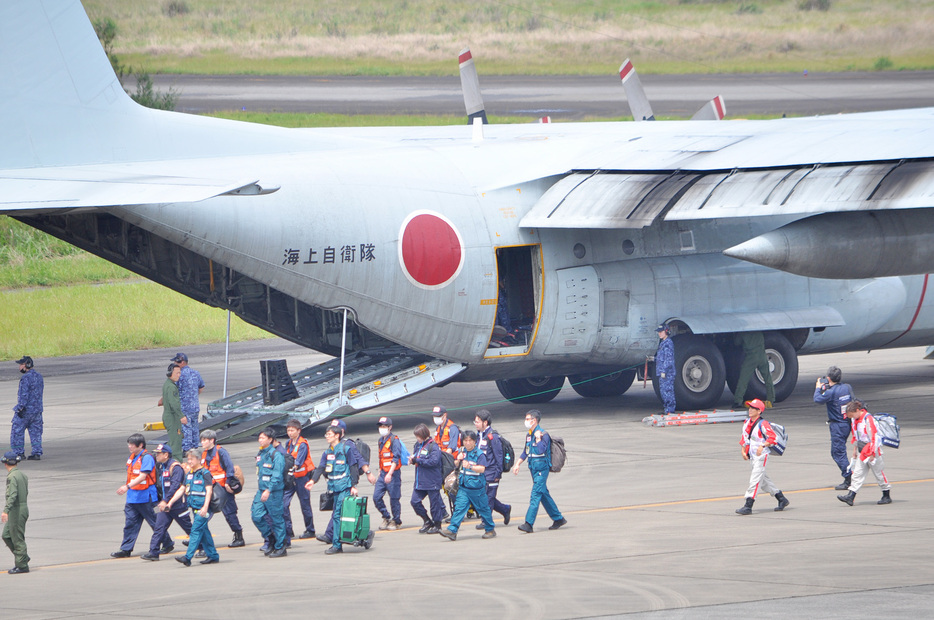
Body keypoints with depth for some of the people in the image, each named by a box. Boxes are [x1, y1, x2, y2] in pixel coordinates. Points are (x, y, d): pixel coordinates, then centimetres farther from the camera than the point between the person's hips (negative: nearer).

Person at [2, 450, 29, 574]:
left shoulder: (12, 477, -17)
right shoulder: (22, 475, 11)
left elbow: (12, 495, -28)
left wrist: (6, 511, -34)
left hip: (16, 511, -9)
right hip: (23, 507, 9)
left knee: (17, 538, -3)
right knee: (6, 535, 15)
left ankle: (22, 565, 2)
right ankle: (23, 557, 19)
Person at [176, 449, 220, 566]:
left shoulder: (205, 473, -9)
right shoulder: (189, 474, 14)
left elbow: (209, 491, -15)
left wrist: (205, 507, -24)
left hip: (203, 508, -8)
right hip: (195, 508, 8)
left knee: (196, 530, -13)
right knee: (204, 531, 12)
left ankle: (188, 557, -19)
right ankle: (213, 556, 21)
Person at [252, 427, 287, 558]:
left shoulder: (276, 454, -11)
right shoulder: (261, 454, 14)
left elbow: (277, 475, -18)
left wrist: (269, 490, -25)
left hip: (273, 492, -8)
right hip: (261, 492, 8)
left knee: (277, 519, -1)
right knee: (256, 516, 0)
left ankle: (280, 548, 8)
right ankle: (271, 540, 17)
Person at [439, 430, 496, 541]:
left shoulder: (479, 454, -11)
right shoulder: (463, 452, 9)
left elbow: (482, 469, -22)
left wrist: (470, 466, -37)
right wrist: (458, 460, -3)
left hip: (476, 488, -5)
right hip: (464, 487, 5)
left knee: (483, 508, 8)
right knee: (459, 507, -6)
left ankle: (490, 530, 24)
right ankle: (452, 531, -13)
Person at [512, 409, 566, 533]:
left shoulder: (543, 434, -13)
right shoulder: (529, 435, 13)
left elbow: (541, 450, -26)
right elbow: (525, 452, 24)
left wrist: (538, 438, -22)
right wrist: (518, 464, 19)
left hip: (542, 468, -9)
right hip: (534, 468, 9)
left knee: (536, 495, -13)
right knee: (544, 495, 14)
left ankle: (529, 524, -18)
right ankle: (558, 519, 24)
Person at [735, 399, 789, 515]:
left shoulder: (763, 424, -15)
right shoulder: (747, 422, 10)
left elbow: (772, 437, -20)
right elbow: (744, 437, 20)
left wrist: (763, 446, -31)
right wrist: (743, 451, 9)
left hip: (761, 455, -9)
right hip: (752, 456, 9)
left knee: (755, 479, -13)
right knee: (763, 479, 17)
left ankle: (748, 506, -17)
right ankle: (781, 499, 30)